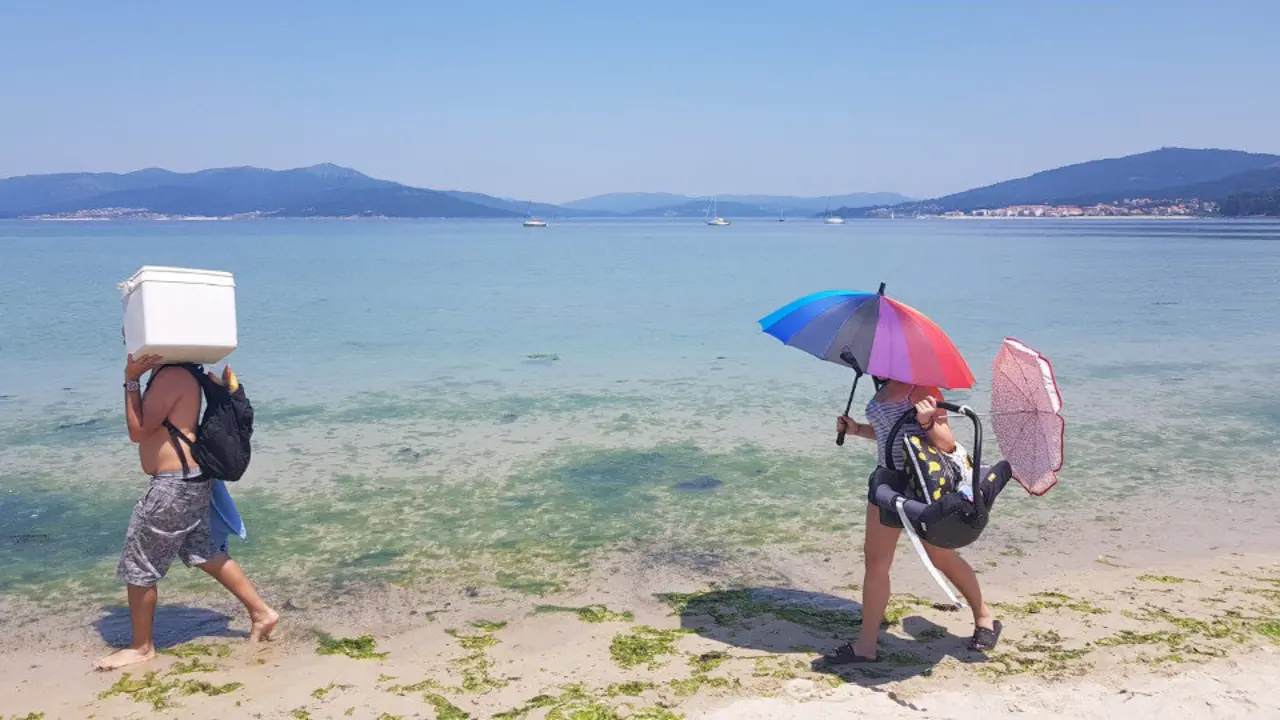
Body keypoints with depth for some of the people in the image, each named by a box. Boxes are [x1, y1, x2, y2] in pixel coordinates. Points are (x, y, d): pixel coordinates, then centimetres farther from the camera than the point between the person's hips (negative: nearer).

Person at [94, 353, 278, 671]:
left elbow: (137, 431, -17)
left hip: (174, 484, -11)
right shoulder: (173, 374, 12)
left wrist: (131, 380, -16)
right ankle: (261, 613, 24)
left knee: (138, 566, 3)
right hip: (189, 479, 11)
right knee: (205, 553, 19)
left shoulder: (171, 377, -20)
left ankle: (142, 647, 18)